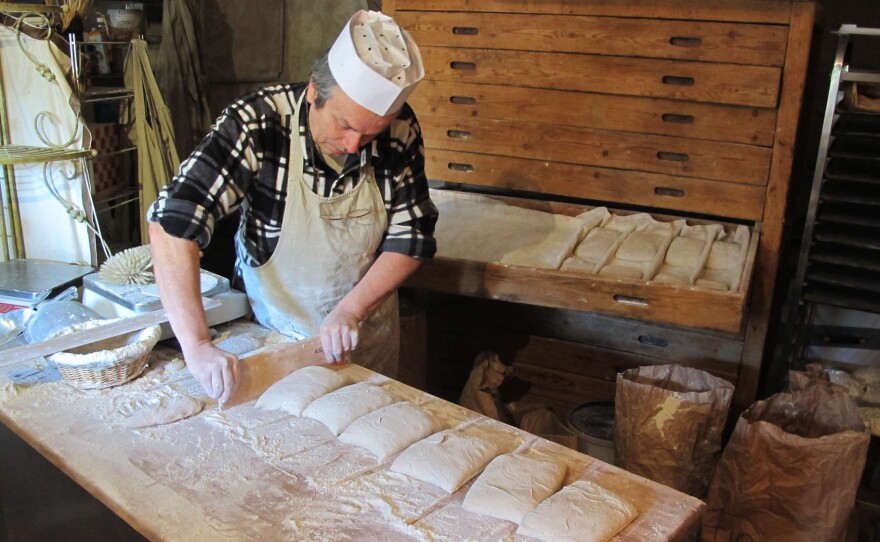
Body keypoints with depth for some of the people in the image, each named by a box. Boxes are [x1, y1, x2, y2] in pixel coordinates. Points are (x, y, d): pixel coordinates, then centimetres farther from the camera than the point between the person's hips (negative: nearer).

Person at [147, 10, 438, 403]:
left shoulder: (401, 133, -19)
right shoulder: (258, 124, -28)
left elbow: (412, 238, -12)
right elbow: (173, 221, -34)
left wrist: (351, 310, -25)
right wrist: (197, 345, -42)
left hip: (367, 334, 3)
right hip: (273, 334, -2)